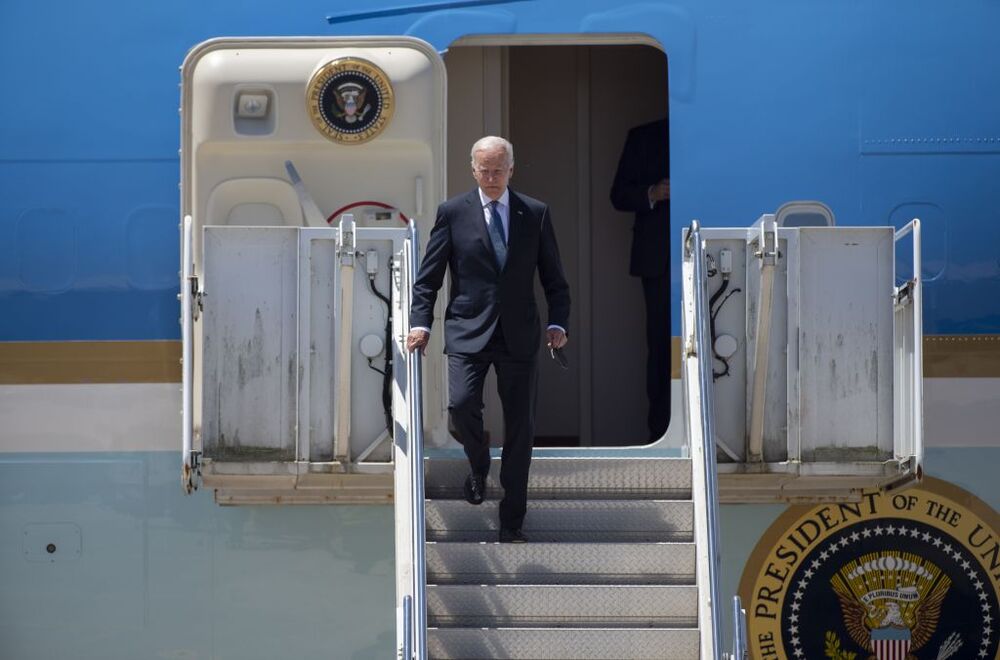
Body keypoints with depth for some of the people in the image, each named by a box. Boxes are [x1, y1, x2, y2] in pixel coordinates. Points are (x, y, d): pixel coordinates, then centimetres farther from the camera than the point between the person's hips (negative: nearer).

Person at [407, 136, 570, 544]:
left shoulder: (535, 214, 6)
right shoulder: (453, 213, 3)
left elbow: (554, 277, 10)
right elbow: (428, 277, 4)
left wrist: (558, 323, -3)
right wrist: (420, 323, -7)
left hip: (520, 336, 1)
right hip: (468, 332, -1)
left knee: (520, 426, 1)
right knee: (461, 404, -21)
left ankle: (512, 523, 11)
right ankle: (478, 465, 14)